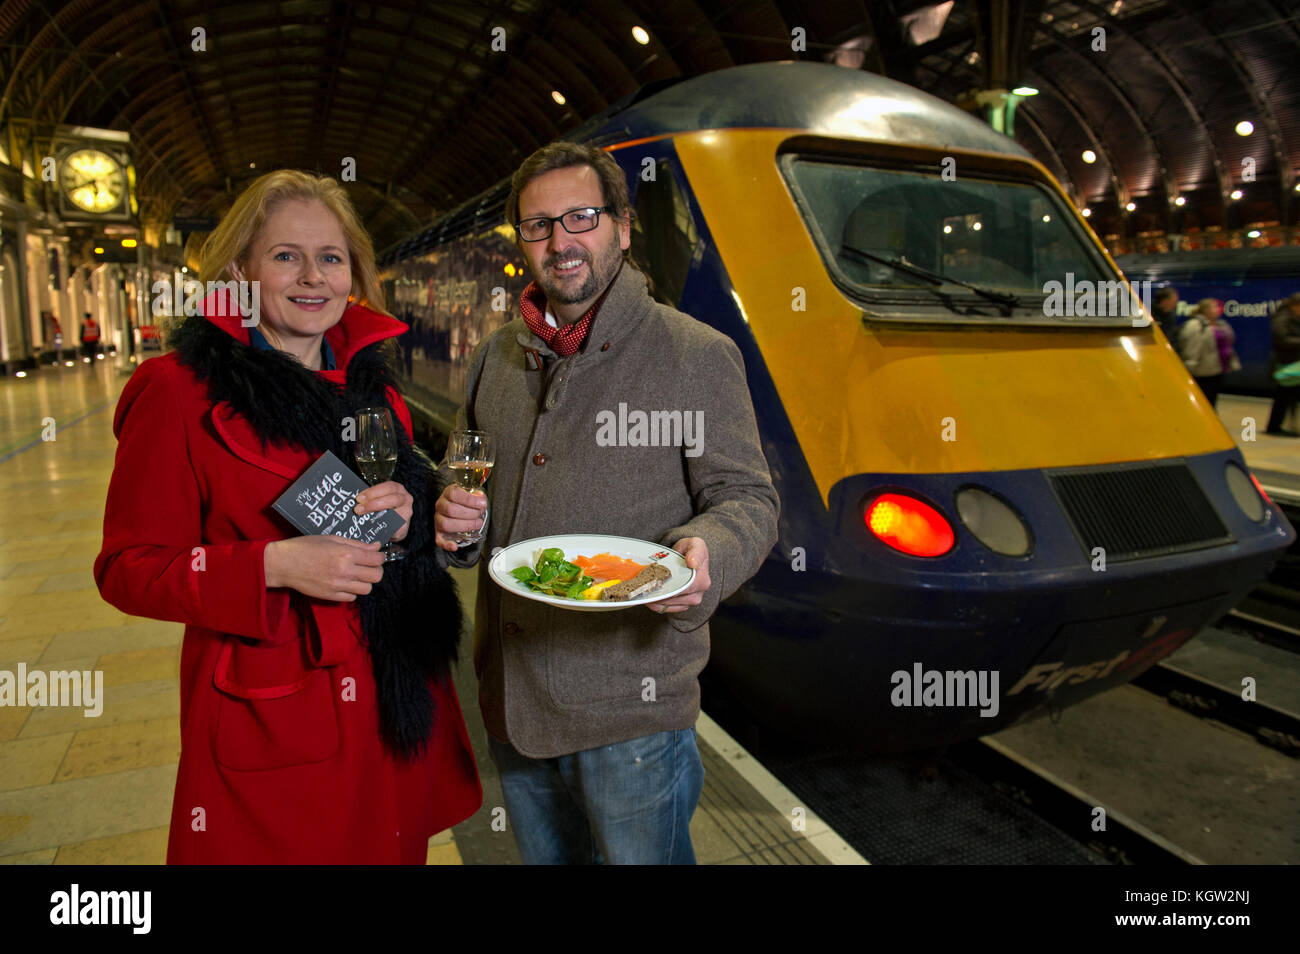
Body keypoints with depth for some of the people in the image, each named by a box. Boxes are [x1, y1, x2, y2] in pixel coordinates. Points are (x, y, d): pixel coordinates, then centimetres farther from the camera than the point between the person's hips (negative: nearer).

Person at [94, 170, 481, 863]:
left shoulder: (371, 385, 7)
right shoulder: (179, 390, -10)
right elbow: (128, 569, -9)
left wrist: (407, 514, -9)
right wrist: (275, 565, -24)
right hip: (268, 726, -5)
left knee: (390, 847, 19)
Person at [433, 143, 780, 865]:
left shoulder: (698, 355, -8)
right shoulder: (494, 357, 9)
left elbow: (746, 499, -7)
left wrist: (706, 557, -29)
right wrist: (454, 517, -2)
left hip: (630, 705, -5)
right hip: (510, 698, 6)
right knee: (544, 854, 24)